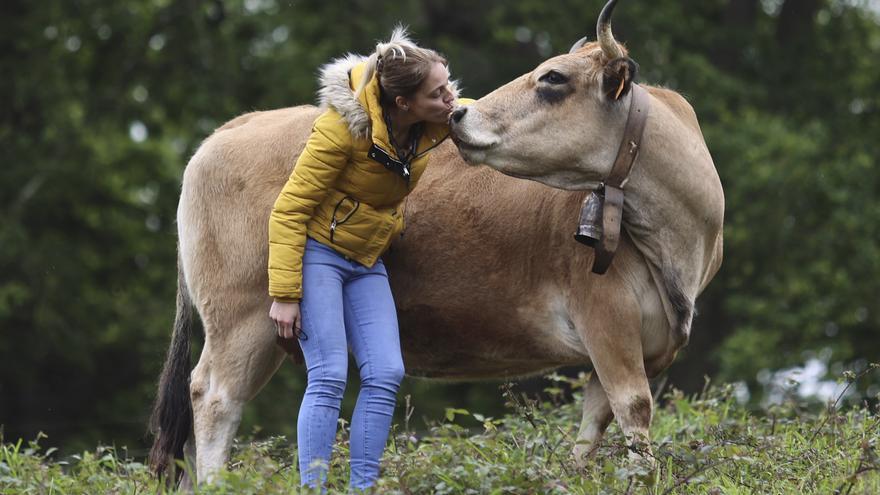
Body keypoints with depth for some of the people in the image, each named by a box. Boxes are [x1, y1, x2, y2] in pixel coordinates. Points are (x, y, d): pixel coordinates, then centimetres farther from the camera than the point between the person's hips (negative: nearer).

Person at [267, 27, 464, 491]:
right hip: (317, 251, -6)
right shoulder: (344, 126, -26)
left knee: (386, 375, -4)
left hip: (367, 262, 6)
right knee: (329, 377, -14)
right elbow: (290, 209, -20)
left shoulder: (441, 119, -9)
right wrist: (284, 294, -22)